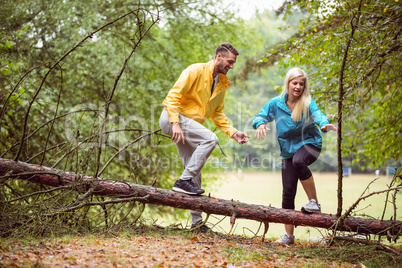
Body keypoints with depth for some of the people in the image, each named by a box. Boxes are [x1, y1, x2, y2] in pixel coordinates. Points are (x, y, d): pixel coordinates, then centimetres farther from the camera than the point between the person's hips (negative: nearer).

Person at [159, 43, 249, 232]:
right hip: (171, 118, -8)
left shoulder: (222, 84, 13)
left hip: (190, 125, 8)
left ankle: (197, 222, 11)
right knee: (210, 139, -29)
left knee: (195, 173, 6)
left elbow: (217, 113, 18)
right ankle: (184, 180, -23)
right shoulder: (196, 71, -10)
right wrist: (175, 123, -28)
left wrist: (233, 133, 3)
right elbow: (174, 95, -17)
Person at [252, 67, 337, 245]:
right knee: (288, 192, 0)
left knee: (298, 161, -38)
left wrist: (324, 124, -50)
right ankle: (289, 235, 12)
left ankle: (314, 202, -23)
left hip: (309, 143, -3)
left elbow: (317, 114, -27)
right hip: (288, 149, 3)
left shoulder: (307, 103, -11)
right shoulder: (276, 103, -3)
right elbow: (260, 116, 0)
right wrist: (260, 124, -25)